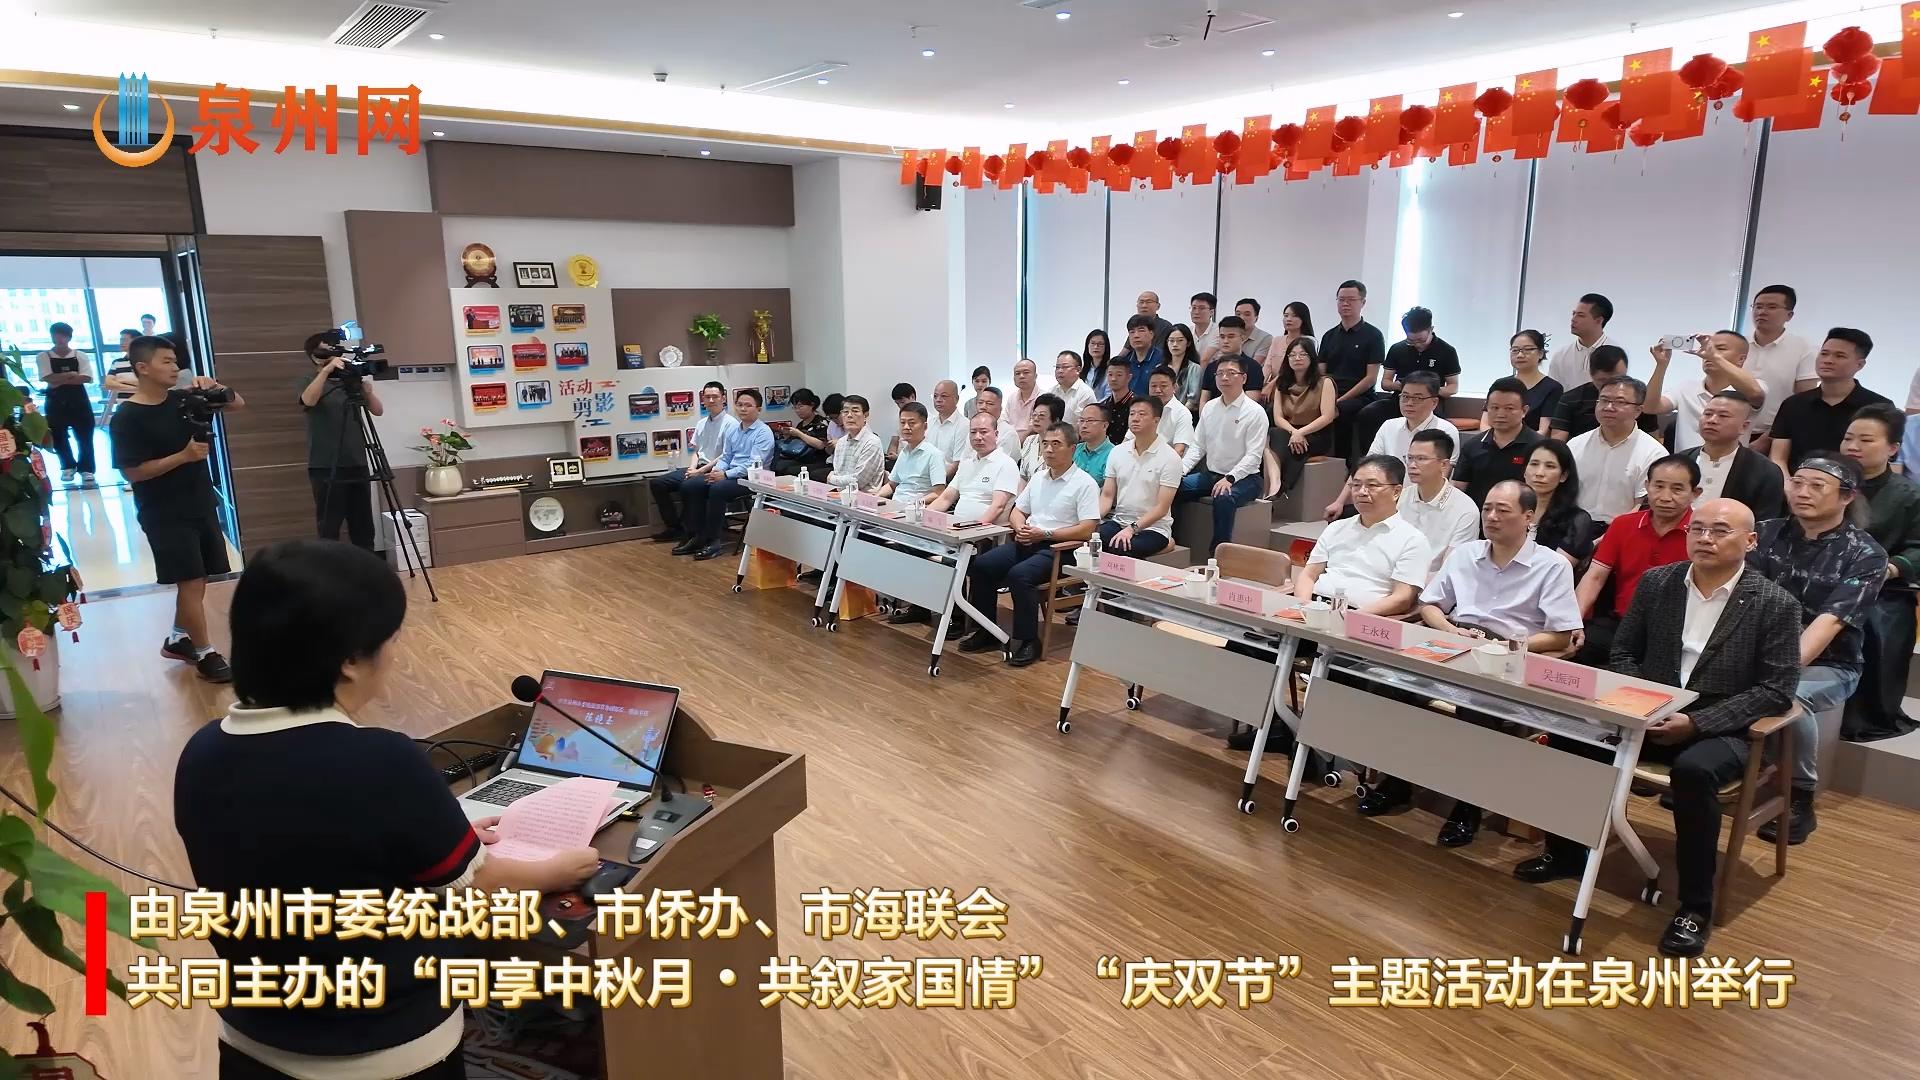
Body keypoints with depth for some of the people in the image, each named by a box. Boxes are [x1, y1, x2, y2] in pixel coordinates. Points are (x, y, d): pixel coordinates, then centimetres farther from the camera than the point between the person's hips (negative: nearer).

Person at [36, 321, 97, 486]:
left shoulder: (80, 355, 0)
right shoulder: (43, 357, 0)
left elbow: (87, 378, -12)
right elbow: (48, 378, -12)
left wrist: (61, 380, -15)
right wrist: (72, 374, -11)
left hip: (78, 400, -1)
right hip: (56, 402, 1)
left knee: (85, 436, -1)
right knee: (58, 436, 8)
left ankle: (86, 469, 8)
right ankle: (68, 467, 25)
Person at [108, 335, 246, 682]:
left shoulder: (183, 399, 3)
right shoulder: (127, 417, -13)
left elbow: (238, 404, 9)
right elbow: (132, 472, -15)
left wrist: (214, 387, -10)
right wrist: (183, 456, -20)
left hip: (201, 505, 6)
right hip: (165, 514, -6)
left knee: (199, 579, 14)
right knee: (191, 582, -4)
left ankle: (178, 639, 31)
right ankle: (206, 655, 5)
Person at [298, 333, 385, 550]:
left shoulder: (351, 380, 13)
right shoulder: (310, 383, 1)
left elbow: (378, 411, 6)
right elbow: (308, 401, -21)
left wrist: (368, 391, -14)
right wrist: (327, 370, -31)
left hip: (357, 465, 4)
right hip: (326, 469, -4)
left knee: (364, 529, 7)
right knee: (329, 530, -3)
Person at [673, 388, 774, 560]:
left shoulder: (763, 432, -8)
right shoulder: (733, 430, 16)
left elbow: (754, 465, -17)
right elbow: (725, 457, 20)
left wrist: (726, 475, -20)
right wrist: (716, 471, -3)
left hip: (750, 478, -8)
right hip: (728, 474, 8)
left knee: (717, 489, -34)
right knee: (688, 486, -8)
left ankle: (714, 541, -24)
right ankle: (698, 536, -7)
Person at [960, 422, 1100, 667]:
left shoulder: (1085, 483, -5)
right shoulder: (1038, 477, 18)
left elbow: (1087, 529, -13)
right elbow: (1017, 511, 23)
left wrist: (1045, 534, -15)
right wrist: (1021, 528, -2)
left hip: (1060, 549, -7)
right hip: (1027, 543, 7)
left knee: (1019, 575, -32)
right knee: (980, 566, -12)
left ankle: (1027, 640, -18)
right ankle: (986, 631, -1)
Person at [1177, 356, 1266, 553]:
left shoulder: (1255, 412, -9)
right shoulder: (1209, 408, 8)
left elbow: (1253, 455, -15)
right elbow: (1198, 446, 9)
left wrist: (1229, 478, -27)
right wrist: (1180, 470, -8)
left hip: (1243, 478, -6)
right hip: (1211, 474, 6)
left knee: (1223, 498, -36)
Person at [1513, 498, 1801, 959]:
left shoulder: (1774, 604, -6)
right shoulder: (1656, 582, 5)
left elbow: (1777, 690, -10)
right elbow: (1622, 653, 10)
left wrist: (1697, 722, -20)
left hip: (1722, 728, -4)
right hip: (1651, 715, 4)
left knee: (1694, 769, -36)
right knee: (1566, 732, -16)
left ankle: (1695, 906, -17)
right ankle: (1565, 853, 5)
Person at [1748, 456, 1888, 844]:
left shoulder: (1866, 555, -7)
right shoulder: (1768, 533, 3)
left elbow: (1830, 621, -21)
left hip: (1828, 666, -3)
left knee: (1788, 696, -35)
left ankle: (1800, 798, -11)